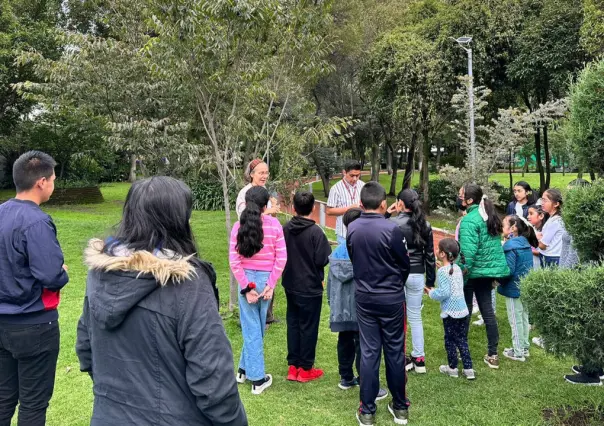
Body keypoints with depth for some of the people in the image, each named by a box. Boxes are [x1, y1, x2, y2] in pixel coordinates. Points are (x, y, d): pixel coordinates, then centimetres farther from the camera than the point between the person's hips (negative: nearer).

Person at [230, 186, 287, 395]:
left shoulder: (239, 226, -5)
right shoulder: (274, 224, -5)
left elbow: (234, 261, -9)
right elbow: (281, 258, -7)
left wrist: (246, 287, -5)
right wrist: (271, 284, -4)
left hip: (247, 278, 0)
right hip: (266, 278, 0)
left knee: (251, 328, 9)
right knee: (257, 326, 14)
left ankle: (254, 376, 18)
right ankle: (246, 368, 25)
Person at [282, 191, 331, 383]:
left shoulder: (286, 228, -4)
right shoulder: (315, 232, -19)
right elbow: (322, 260, -17)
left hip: (290, 286, 5)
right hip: (310, 287, -5)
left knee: (293, 323, 15)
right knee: (308, 326, 7)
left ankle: (293, 366, 21)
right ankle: (305, 368, 15)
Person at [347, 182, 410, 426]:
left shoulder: (352, 229, -5)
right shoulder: (391, 229, -18)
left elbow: (353, 260, 5)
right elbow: (404, 264, -6)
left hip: (364, 298, 3)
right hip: (392, 298, -3)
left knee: (369, 352, 8)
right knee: (395, 352, 10)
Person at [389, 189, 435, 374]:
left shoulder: (393, 224, -11)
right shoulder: (425, 225, 3)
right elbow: (429, 255, 7)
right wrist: (430, 281, 14)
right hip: (417, 275, 4)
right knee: (415, 317, 14)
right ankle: (419, 359, 19)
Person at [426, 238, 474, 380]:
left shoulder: (443, 271, -16)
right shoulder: (457, 268, 8)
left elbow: (445, 293, -21)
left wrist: (431, 293, -6)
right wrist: (435, 290, 20)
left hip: (450, 312, -7)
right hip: (463, 310, 7)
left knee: (450, 340, 9)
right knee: (462, 340, 13)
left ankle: (452, 368, 20)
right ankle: (468, 369, 15)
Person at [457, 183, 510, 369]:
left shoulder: (469, 220, -19)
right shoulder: (490, 215, 7)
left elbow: (468, 252, -26)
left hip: (474, 271, -8)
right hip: (491, 269, 8)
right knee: (488, 311, 13)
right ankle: (493, 354, 19)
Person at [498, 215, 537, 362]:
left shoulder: (510, 246, -21)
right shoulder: (526, 244, 6)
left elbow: (508, 270, -22)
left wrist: (498, 280, -9)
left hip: (513, 289, -9)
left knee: (515, 320, 2)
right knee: (524, 317, 18)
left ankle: (518, 352, 11)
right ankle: (524, 348, 30)